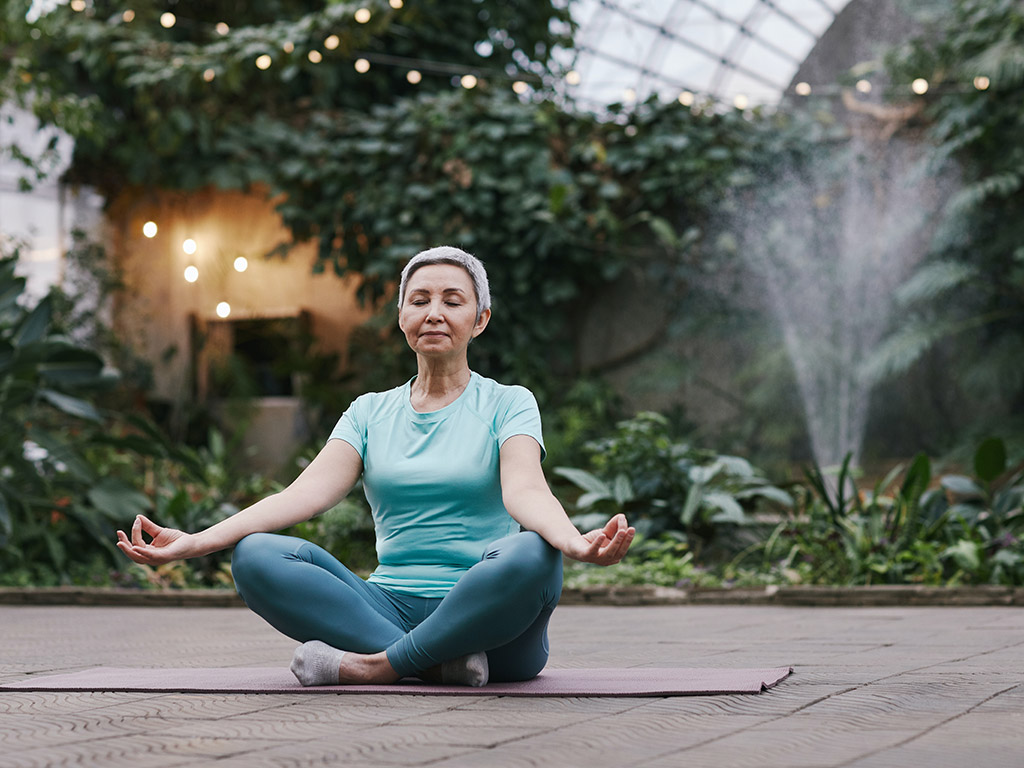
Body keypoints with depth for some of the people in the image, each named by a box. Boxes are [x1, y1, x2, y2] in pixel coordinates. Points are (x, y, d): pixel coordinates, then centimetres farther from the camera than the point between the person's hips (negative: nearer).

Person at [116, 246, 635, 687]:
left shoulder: (508, 404, 7)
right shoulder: (370, 413, 16)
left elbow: (524, 490, -13)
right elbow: (308, 492, 0)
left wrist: (576, 543, -38)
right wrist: (194, 542, -17)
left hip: (487, 619, -3)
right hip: (389, 609, 3)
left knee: (531, 556, -36)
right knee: (256, 556, -20)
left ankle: (374, 666, -24)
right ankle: (439, 662, -28)